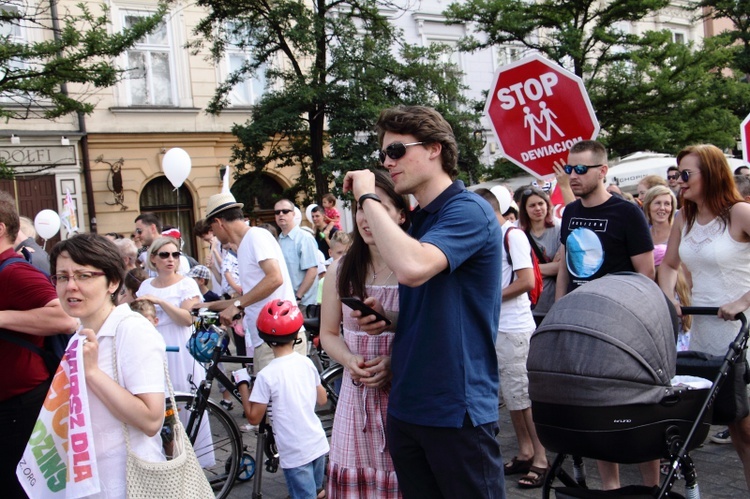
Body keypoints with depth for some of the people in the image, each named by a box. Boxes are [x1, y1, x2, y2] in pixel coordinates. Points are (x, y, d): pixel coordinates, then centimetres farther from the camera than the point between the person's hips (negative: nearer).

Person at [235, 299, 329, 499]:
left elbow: (254, 417, -10)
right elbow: (322, 399, 9)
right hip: (319, 445, 5)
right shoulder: (306, 362, -3)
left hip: (295, 454, -5)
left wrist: (243, 384, -1)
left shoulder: (266, 375, -17)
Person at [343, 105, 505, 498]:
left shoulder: (468, 211, -14)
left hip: (457, 409, -8)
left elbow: (413, 268, -34)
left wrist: (367, 196, -21)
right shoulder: (414, 221, 13)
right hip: (406, 404, 8)